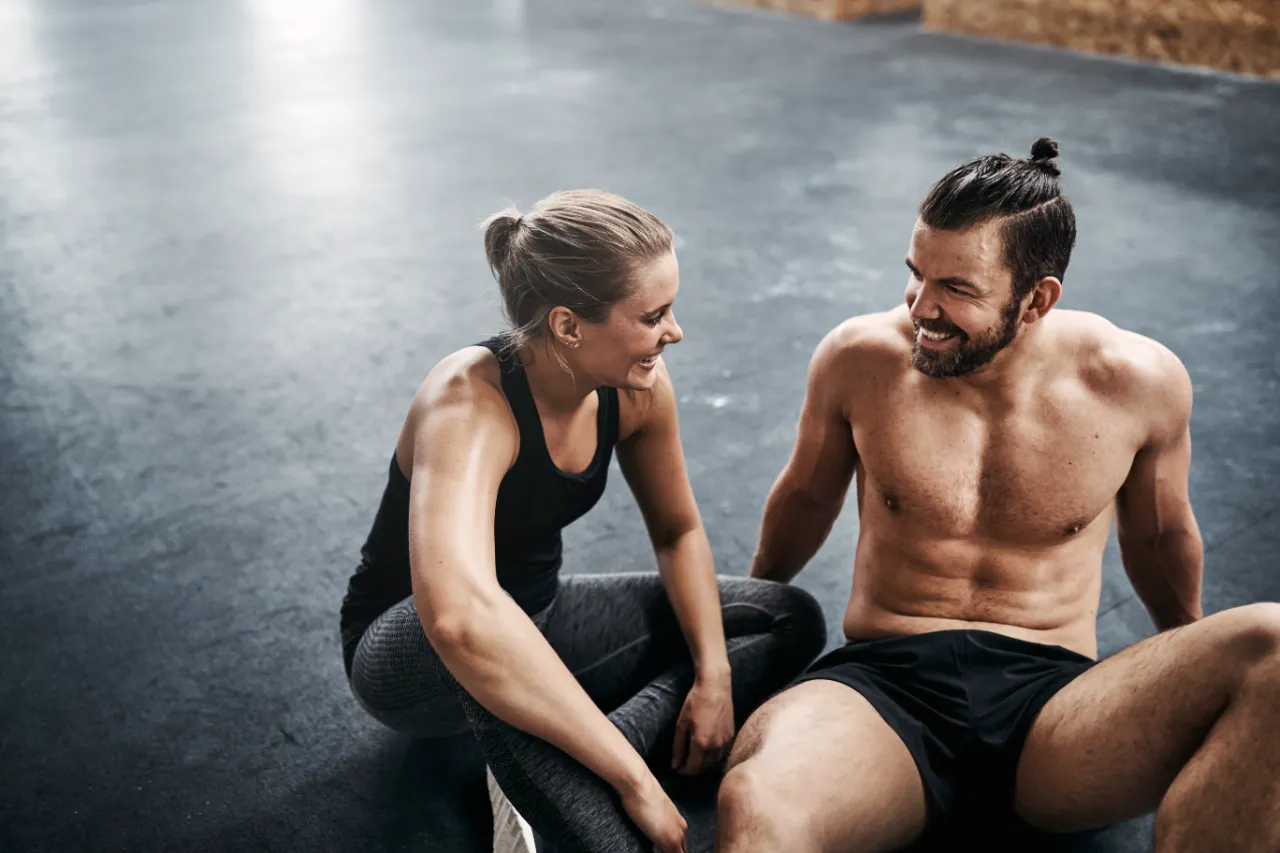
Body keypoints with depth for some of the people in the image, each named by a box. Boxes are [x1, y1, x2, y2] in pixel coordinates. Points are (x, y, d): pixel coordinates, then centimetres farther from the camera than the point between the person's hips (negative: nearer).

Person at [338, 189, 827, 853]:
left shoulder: (635, 388, -13)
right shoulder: (470, 404, -34)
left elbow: (678, 532, 4)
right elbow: (460, 616, -51)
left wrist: (714, 674, -11)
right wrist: (632, 779, -47)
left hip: (536, 623, 8)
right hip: (405, 652, -7)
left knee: (792, 619, -3)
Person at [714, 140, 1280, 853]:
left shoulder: (1139, 380, -2)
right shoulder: (860, 359, -2)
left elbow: (1158, 534, 18)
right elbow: (808, 496, 17)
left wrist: (1194, 658, 33)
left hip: (1053, 704, 3)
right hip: (882, 685, -2)